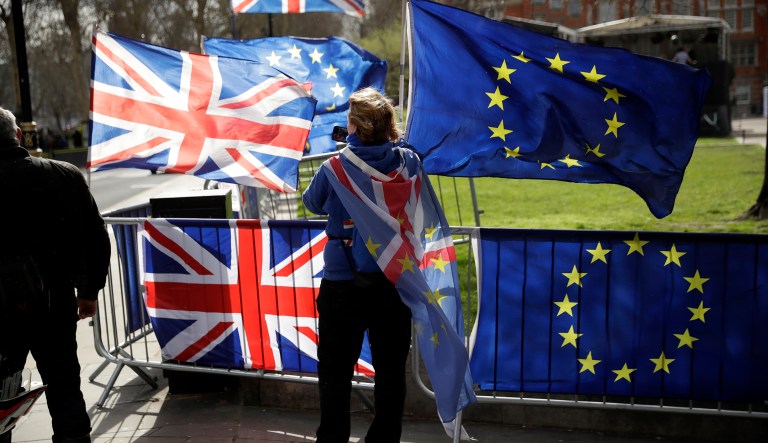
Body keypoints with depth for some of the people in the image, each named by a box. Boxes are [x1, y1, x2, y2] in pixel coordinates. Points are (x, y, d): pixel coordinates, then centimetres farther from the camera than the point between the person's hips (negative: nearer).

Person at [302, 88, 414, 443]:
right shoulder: (406, 162, -6)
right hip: (395, 282, 2)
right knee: (390, 370, 14)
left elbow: (313, 203, 7)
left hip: (343, 284, -2)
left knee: (335, 371, 12)